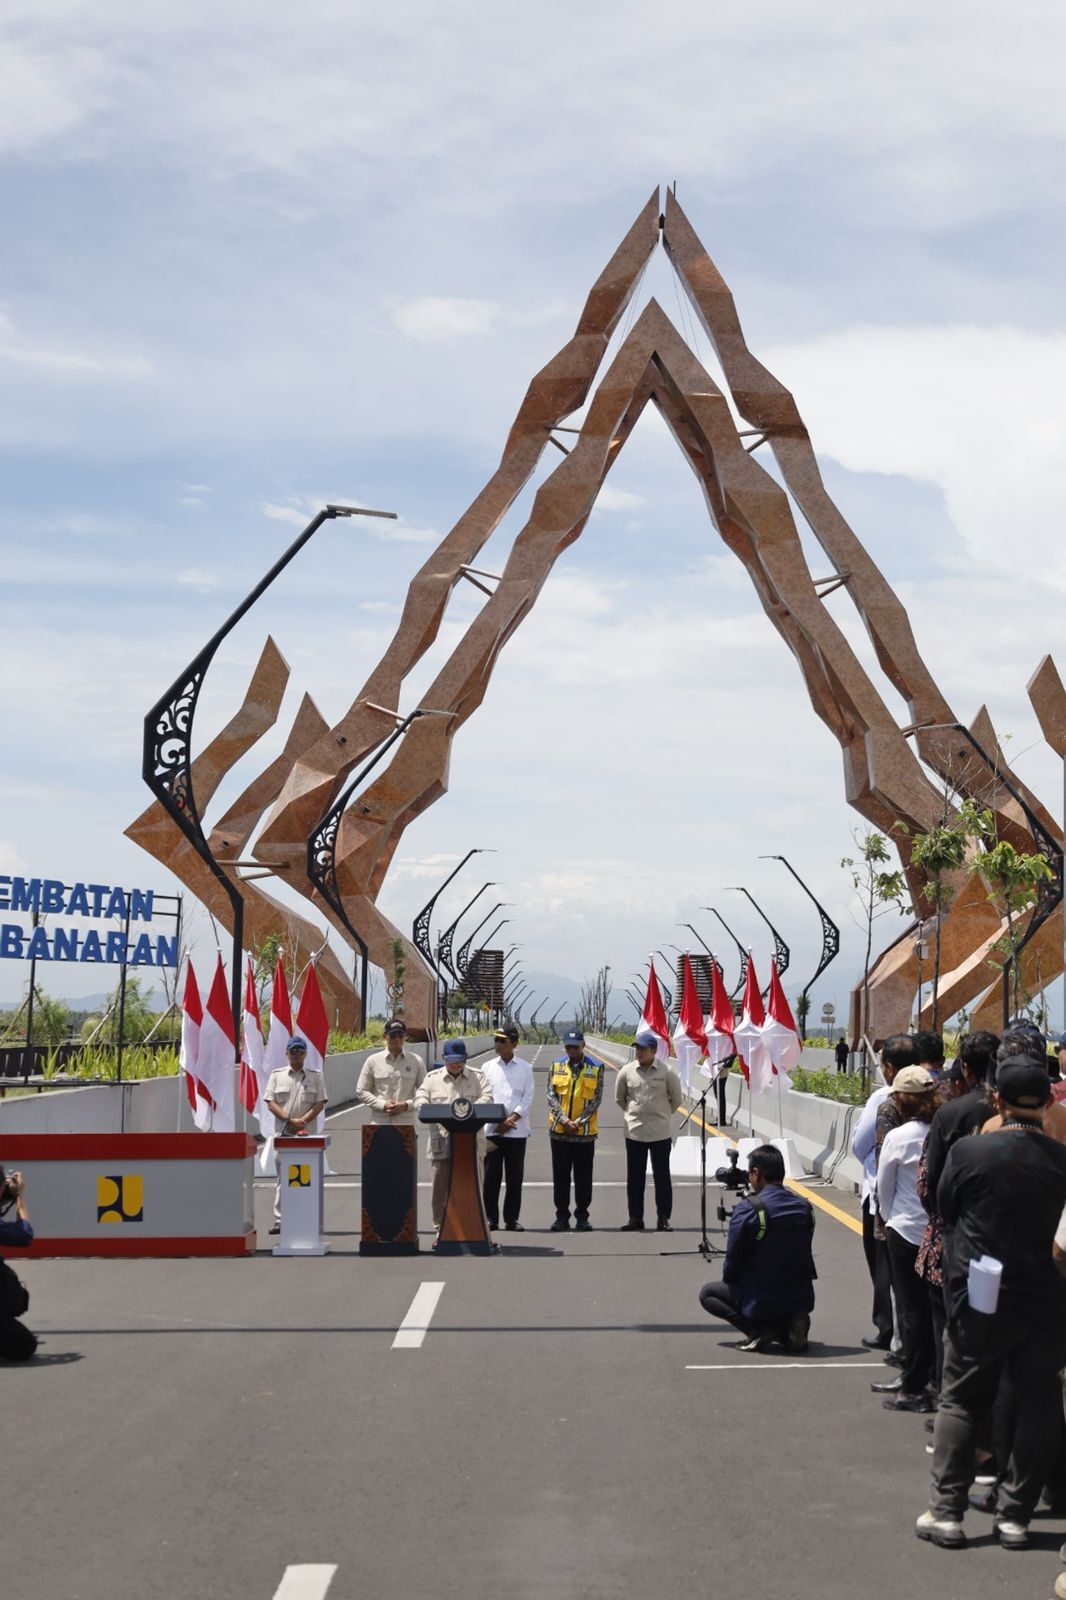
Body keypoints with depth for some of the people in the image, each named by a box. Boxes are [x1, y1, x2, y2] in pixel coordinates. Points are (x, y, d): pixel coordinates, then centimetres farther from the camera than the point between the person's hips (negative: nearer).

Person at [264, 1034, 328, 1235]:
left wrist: (302, 1121, -12)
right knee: (283, 1175, 0)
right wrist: (289, 1120, -11)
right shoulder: (277, 1075, 10)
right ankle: (279, 1219, 0)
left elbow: (320, 1104, 1)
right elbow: (270, 1103, 2)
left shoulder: (315, 1077, 9)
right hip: (282, 1133, 0)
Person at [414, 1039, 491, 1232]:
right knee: (440, 1187, 2)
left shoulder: (477, 1077, 11)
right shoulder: (432, 1078, 12)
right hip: (441, 1143, 0)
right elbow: (420, 1099, 3)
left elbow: (487, 1098, -1)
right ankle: (441, 1229, 11)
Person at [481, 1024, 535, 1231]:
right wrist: (500, 1121, -8)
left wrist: (511, 1120, -11)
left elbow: (528, 1098, 0)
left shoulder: (525, 1068, 5)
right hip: (492, 1129, 1)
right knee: (491, 1176, 0)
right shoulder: (488, 1067, 8)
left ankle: (511, 1219, 8)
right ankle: (490, 1218, 7)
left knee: (515, 1177, 2)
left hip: (517, 1130, -1)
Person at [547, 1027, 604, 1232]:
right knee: (560, 1176, 5)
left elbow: (596, 1099, -4)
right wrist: (565, 1121, -11)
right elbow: (551, 1096, 1)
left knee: (583, 1177, 3)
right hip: (559, 1131, 2)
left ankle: (582, 1217, 11)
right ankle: (562, 1216, 12)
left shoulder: (596, 1068, -1)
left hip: (585, 1132, -2)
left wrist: (578, 1122, -12)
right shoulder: (556, 1066, 5)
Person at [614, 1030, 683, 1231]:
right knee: (634, 1177, 6)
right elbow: (619, 1097, 14)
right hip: (634, 1132, 2)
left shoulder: (667, 1071, -7)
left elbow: (676, 1099, 6)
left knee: (662, 1176, 3)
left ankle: (663, 1218, 10)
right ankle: (635, 1218, 14)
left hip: (660, 1132, -2)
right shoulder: (627, 1071, -2)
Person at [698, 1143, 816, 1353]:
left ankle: (760, 1329, 0)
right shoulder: (805, 1207, 1)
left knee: (708, 1293, 20)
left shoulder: (747, 1209, -16)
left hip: (763, 1303, -5)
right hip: (802, 1301, 5)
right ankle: (789, 1326, 8)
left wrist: (729, 1280, 15)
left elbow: (733, 1262, -8)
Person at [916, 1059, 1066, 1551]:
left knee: (961, 1402, 12)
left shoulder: (969, 1152, -12)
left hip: (978, 1301, -1)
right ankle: (1015, 1516, 13)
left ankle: (946, 1511, 11)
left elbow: (945, 1209, 2)